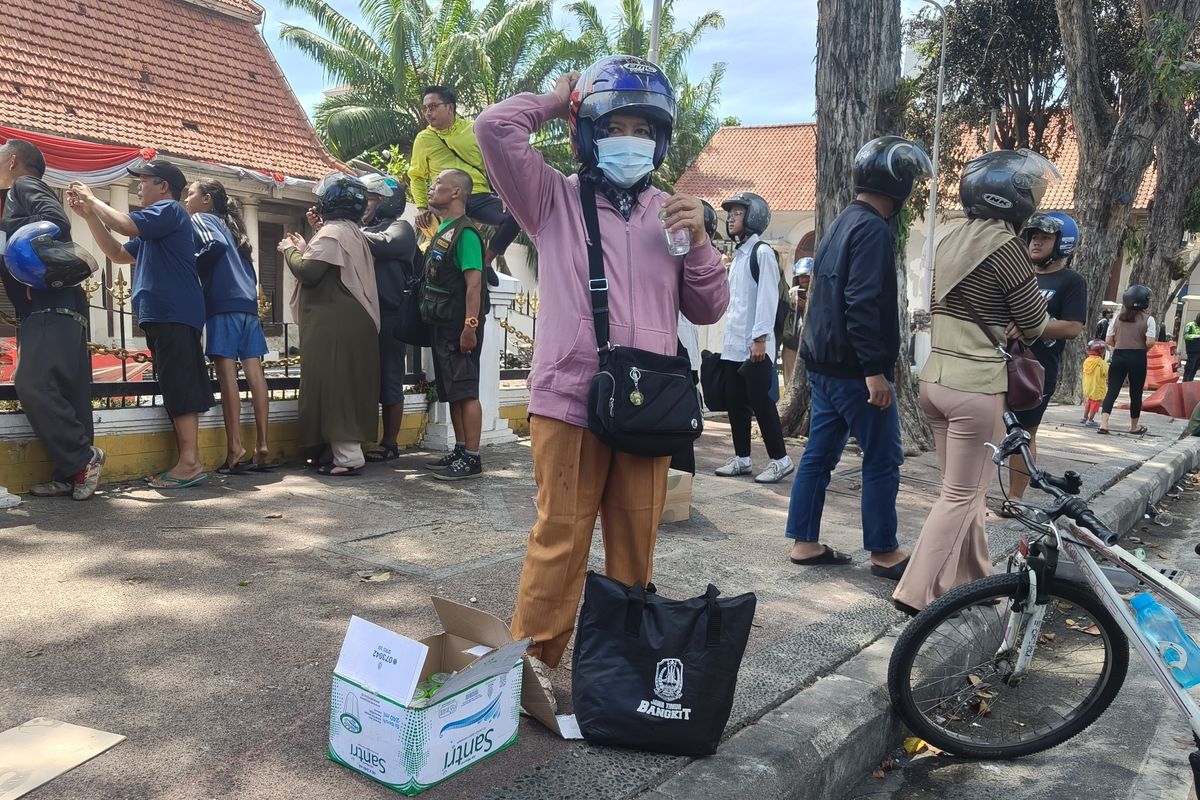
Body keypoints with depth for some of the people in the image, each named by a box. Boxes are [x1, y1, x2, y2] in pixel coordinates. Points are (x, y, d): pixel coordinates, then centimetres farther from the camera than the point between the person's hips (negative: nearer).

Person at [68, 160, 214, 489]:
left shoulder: (169, 209, -2)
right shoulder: (154, 228, 29)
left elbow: (125, 224, -16)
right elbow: (118, 254, 26)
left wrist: (92, 199, 0)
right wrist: (88, 214, 18)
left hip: (174, 315, -10)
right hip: (164, 316, 10)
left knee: (180, 387, -14)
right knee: (177, 389, 7)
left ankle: (190, 463, -18)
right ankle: (188, 461, 8)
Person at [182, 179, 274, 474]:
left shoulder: (200, 219, 6)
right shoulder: (228, 225, 27)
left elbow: (216, 246, -15)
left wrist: (191, 267, -4)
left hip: (224, 305, -7)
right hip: (248, 304, 7)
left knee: (227, 373, -9)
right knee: (254, 373, 1)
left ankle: (235, 447, -12)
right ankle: (262, 446, -1)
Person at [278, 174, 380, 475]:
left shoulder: (332, 232, -12)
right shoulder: (352, 232, 20)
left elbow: (309, 272, -19)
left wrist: (290, 250, -1)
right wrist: (304, 249, 20)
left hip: (335, 324, -10)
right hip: (350, 322, 10)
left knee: (334, 385, -9)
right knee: (345, 385, 12)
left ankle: (348, 456, -10)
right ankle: (346, 450, 17)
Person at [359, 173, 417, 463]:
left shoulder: (399, 228, 3)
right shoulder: (363, 232, 23)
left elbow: (383, 244, -18)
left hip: (387, 318, -6)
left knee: (388, 382, -1)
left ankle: (390, 444, 6)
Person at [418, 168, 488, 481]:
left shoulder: (464, 232, -12)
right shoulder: (442, 231, 19)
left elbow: (474, 282, -19)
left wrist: (470, 326, -24)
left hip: (460, 328, -10)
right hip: (443, 325, 10)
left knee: (465, 391, -8)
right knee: (451, 392, 12)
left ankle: (472, 458, -4)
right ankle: (460, 450, 20)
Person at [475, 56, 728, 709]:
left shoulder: (669, 214, 14)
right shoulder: (556, 200, 5)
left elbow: (708, 310, 13)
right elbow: (495, 128, -9)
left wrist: (698, 241, -3)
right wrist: (556, 100, 6)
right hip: (569, 404, -3)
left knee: (635, 546, 12)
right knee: (561, 541, 0)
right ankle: (531, 663, 15)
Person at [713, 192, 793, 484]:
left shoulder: (762, 252, -7)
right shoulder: (737, 255, 19)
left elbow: (767, 298, -14)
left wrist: (760, 338, -20)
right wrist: (729, 337, 16)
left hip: (755, 345, -8)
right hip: (733, 344, 8)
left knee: (761, 402, -5)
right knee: (735, 402, 8)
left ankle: (780, 459, 4)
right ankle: (742, 458, 16)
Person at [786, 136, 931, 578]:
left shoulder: (842, 223, 16)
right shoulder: (874, 228, -14)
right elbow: (863, 303, -23)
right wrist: (874, 368, -23)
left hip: (823, 364, 10)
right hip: (853, 369, -10)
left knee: (819, 455, 11)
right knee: (883, 460, 1)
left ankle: (804, 542, 16)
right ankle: (884, 552, 10)